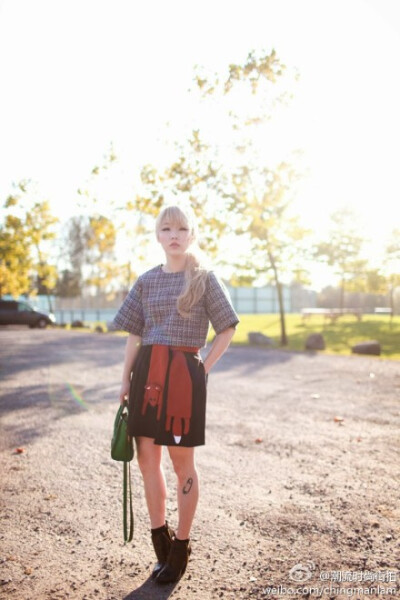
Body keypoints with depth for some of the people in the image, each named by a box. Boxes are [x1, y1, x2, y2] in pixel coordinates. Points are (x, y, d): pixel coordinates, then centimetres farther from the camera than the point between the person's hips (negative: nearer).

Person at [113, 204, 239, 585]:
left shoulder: (205, 278, 0)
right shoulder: (146, 281, 9)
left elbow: (227, 330, 0)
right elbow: (134, 335, 9)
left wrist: (204, 369, -6)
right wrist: (126, 379, 6)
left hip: (183, 372, -4)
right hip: (147, 371, 4)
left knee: (181, 461, 6)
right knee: (147, 458, 10)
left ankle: (180, 546, 25)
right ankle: (160, 540, 30)